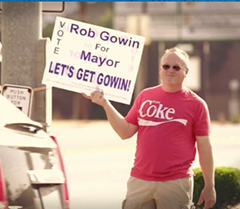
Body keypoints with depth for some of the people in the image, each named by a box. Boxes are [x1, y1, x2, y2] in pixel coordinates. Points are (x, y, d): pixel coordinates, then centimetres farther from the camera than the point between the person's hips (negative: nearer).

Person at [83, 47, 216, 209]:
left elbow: (205, 146, 0)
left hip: (176, 183, -3)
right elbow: (126, 132, 10)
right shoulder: (145, 96, 11)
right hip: (140, 181, 3)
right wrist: (105, 104, 1)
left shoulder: (196, 104, 0)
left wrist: (209, 186, -2)